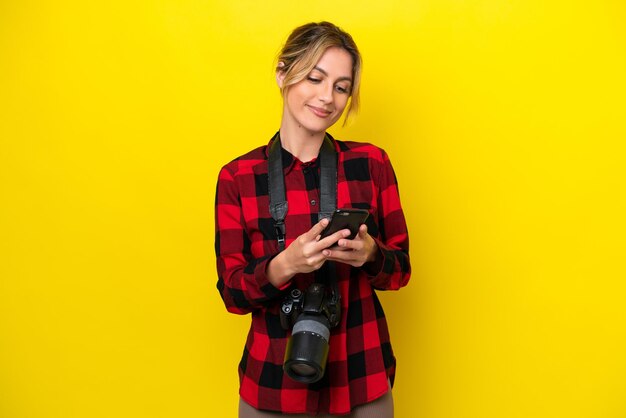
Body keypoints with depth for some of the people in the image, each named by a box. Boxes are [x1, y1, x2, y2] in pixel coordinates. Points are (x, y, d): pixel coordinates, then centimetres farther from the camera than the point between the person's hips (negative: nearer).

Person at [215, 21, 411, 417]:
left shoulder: (372, 163, -4)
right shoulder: (237, 177, -6)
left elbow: (400, 270, 1)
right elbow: (233, 292, -6)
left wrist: (370, 254, -21)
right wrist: (284, 266, -25)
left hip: (362, 375, 1)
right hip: (274, 381, 0)